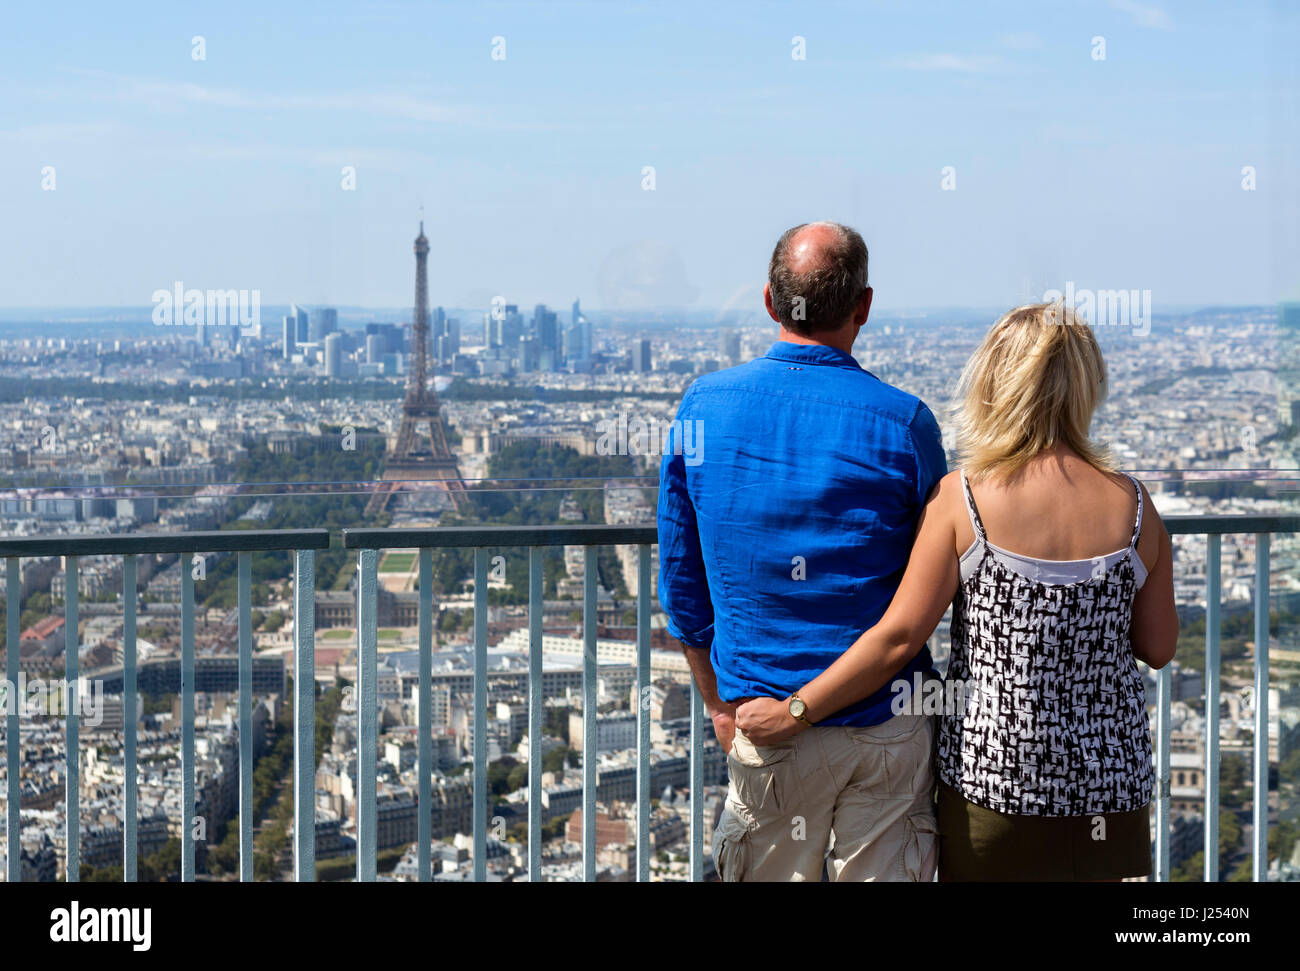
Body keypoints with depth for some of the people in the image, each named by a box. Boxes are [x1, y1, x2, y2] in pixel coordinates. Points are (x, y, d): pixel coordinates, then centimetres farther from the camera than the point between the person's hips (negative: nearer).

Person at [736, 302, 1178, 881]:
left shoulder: (963, 497, -10)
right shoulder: (1132, 505, -4)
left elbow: (897, 638, -11)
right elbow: (1159, 648, 5)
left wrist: (794, 711, -3)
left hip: (992, 773, -2)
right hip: (1111, 787, 2)